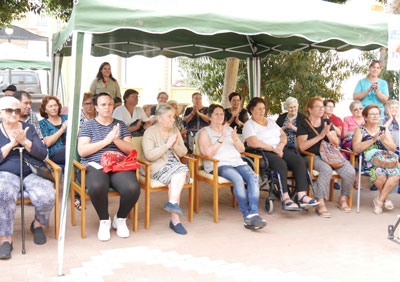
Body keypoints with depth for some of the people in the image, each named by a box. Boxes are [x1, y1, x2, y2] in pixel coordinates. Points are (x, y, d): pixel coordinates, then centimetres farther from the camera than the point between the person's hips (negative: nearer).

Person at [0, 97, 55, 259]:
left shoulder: (29, 128, 15)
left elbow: (42, 155, 6)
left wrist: (24, 142, -8)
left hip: (31, 173, 2)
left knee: (47, 196, -30)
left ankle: (38, 224, 4)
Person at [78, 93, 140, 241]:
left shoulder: (120, 125, 19)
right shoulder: (89, 125, 12)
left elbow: (130, 149, 9)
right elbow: (82, 151, -2)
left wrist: (116, 139, -10)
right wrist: (106, 140, -9)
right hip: (95, 166, -2)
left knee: (133, 188, -30)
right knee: (97, 187, -38)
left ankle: (120, 219, 2)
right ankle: (104, 221, -7)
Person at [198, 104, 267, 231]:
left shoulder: (229, 129, 25)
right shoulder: (205, 132, 11)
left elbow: (241, 149, 18)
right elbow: (208, 152, -6)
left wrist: (235, 138, -3)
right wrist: (221, 138, -13)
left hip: (237, 162, 5)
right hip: (218, 164, -5)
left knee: (253, 177, -27)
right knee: (238, 179, -35)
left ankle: (253, 214, -37)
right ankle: (247, 216, -33)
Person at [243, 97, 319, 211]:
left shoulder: (270, 121, 26)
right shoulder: (249, 125, 4)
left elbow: (283, 135, 21)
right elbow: (254, 143, -12)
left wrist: (281, 145, -3)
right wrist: (274, 149, -13)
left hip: (281, 149, 6)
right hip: (264, 153, -6)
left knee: (299, 160, -22)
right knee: (281, 164, -36)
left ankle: (302, 196, -28)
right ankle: (285, 199, -37)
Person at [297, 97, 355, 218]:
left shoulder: (327, 122, 18)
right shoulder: (304, 124, 3)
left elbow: (336, 143, 12)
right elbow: (302, 146, -10)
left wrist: (328, 133, -9)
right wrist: (320, 136, -14)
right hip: (314, 156, -5)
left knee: (350, 172, -20)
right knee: (326, 169, -37)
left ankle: (343, 199, 3)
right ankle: (321, 204, -30)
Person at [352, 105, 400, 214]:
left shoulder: (384, 130, 20)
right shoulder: (360, 130, 11)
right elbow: (356, 148, -6)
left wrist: (383, 141, -5)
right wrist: (373, 140, -10)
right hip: (369, 160, -3)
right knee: (380, 175, -34)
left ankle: (379, 201, -13)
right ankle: (385, 198, -5)